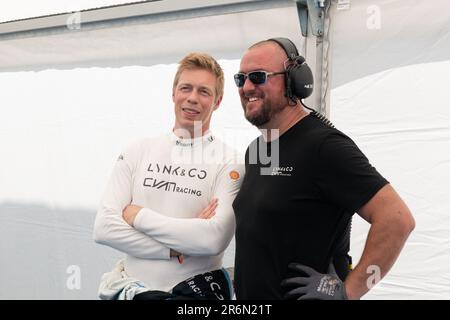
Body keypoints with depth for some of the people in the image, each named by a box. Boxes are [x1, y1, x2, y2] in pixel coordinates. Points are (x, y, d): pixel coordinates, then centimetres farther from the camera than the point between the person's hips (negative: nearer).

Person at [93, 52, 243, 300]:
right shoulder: (137, 152, 2)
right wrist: (175, 249, -16)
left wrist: (138, 216, -14)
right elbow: (104, 228, -6)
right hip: (133, 288, 2)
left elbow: (215, 239, -21)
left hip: (196, 288, -2)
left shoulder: (228, 162, -7)